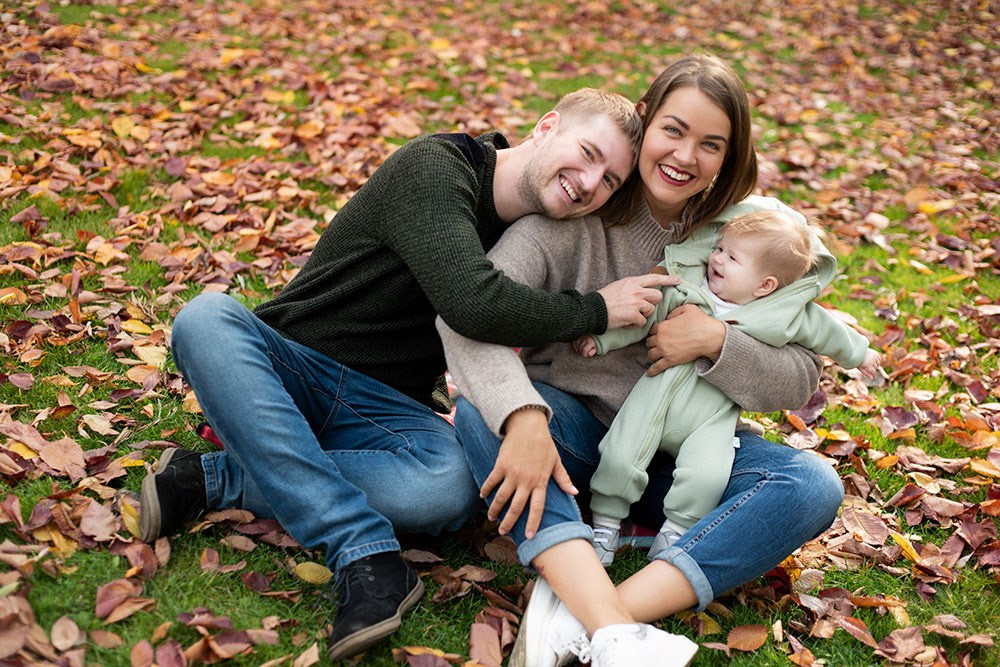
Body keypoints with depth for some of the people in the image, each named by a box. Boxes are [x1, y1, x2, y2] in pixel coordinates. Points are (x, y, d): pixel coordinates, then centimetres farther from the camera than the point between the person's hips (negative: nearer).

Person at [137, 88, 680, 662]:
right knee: (207, 317, -36)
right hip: (290, 368, -3)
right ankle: (368, 554, -42)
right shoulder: (434, 167, -16)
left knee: (451, 490, -30)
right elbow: (471, 302, -30)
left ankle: (214, 480, -21)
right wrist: (594, 311, -17)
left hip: (388, 406, 3)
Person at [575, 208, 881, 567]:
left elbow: (825, 330, 16)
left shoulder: (788, 315, 0)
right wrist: (601, 338, -1)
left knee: (707, 475, -24)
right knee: (620, 457, -13)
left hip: (713, 415, -1)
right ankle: (606, 522, 10)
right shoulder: (686, 287, -1)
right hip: (660, 389, 1)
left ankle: (676, 529, 1)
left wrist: (858, 353, 29)